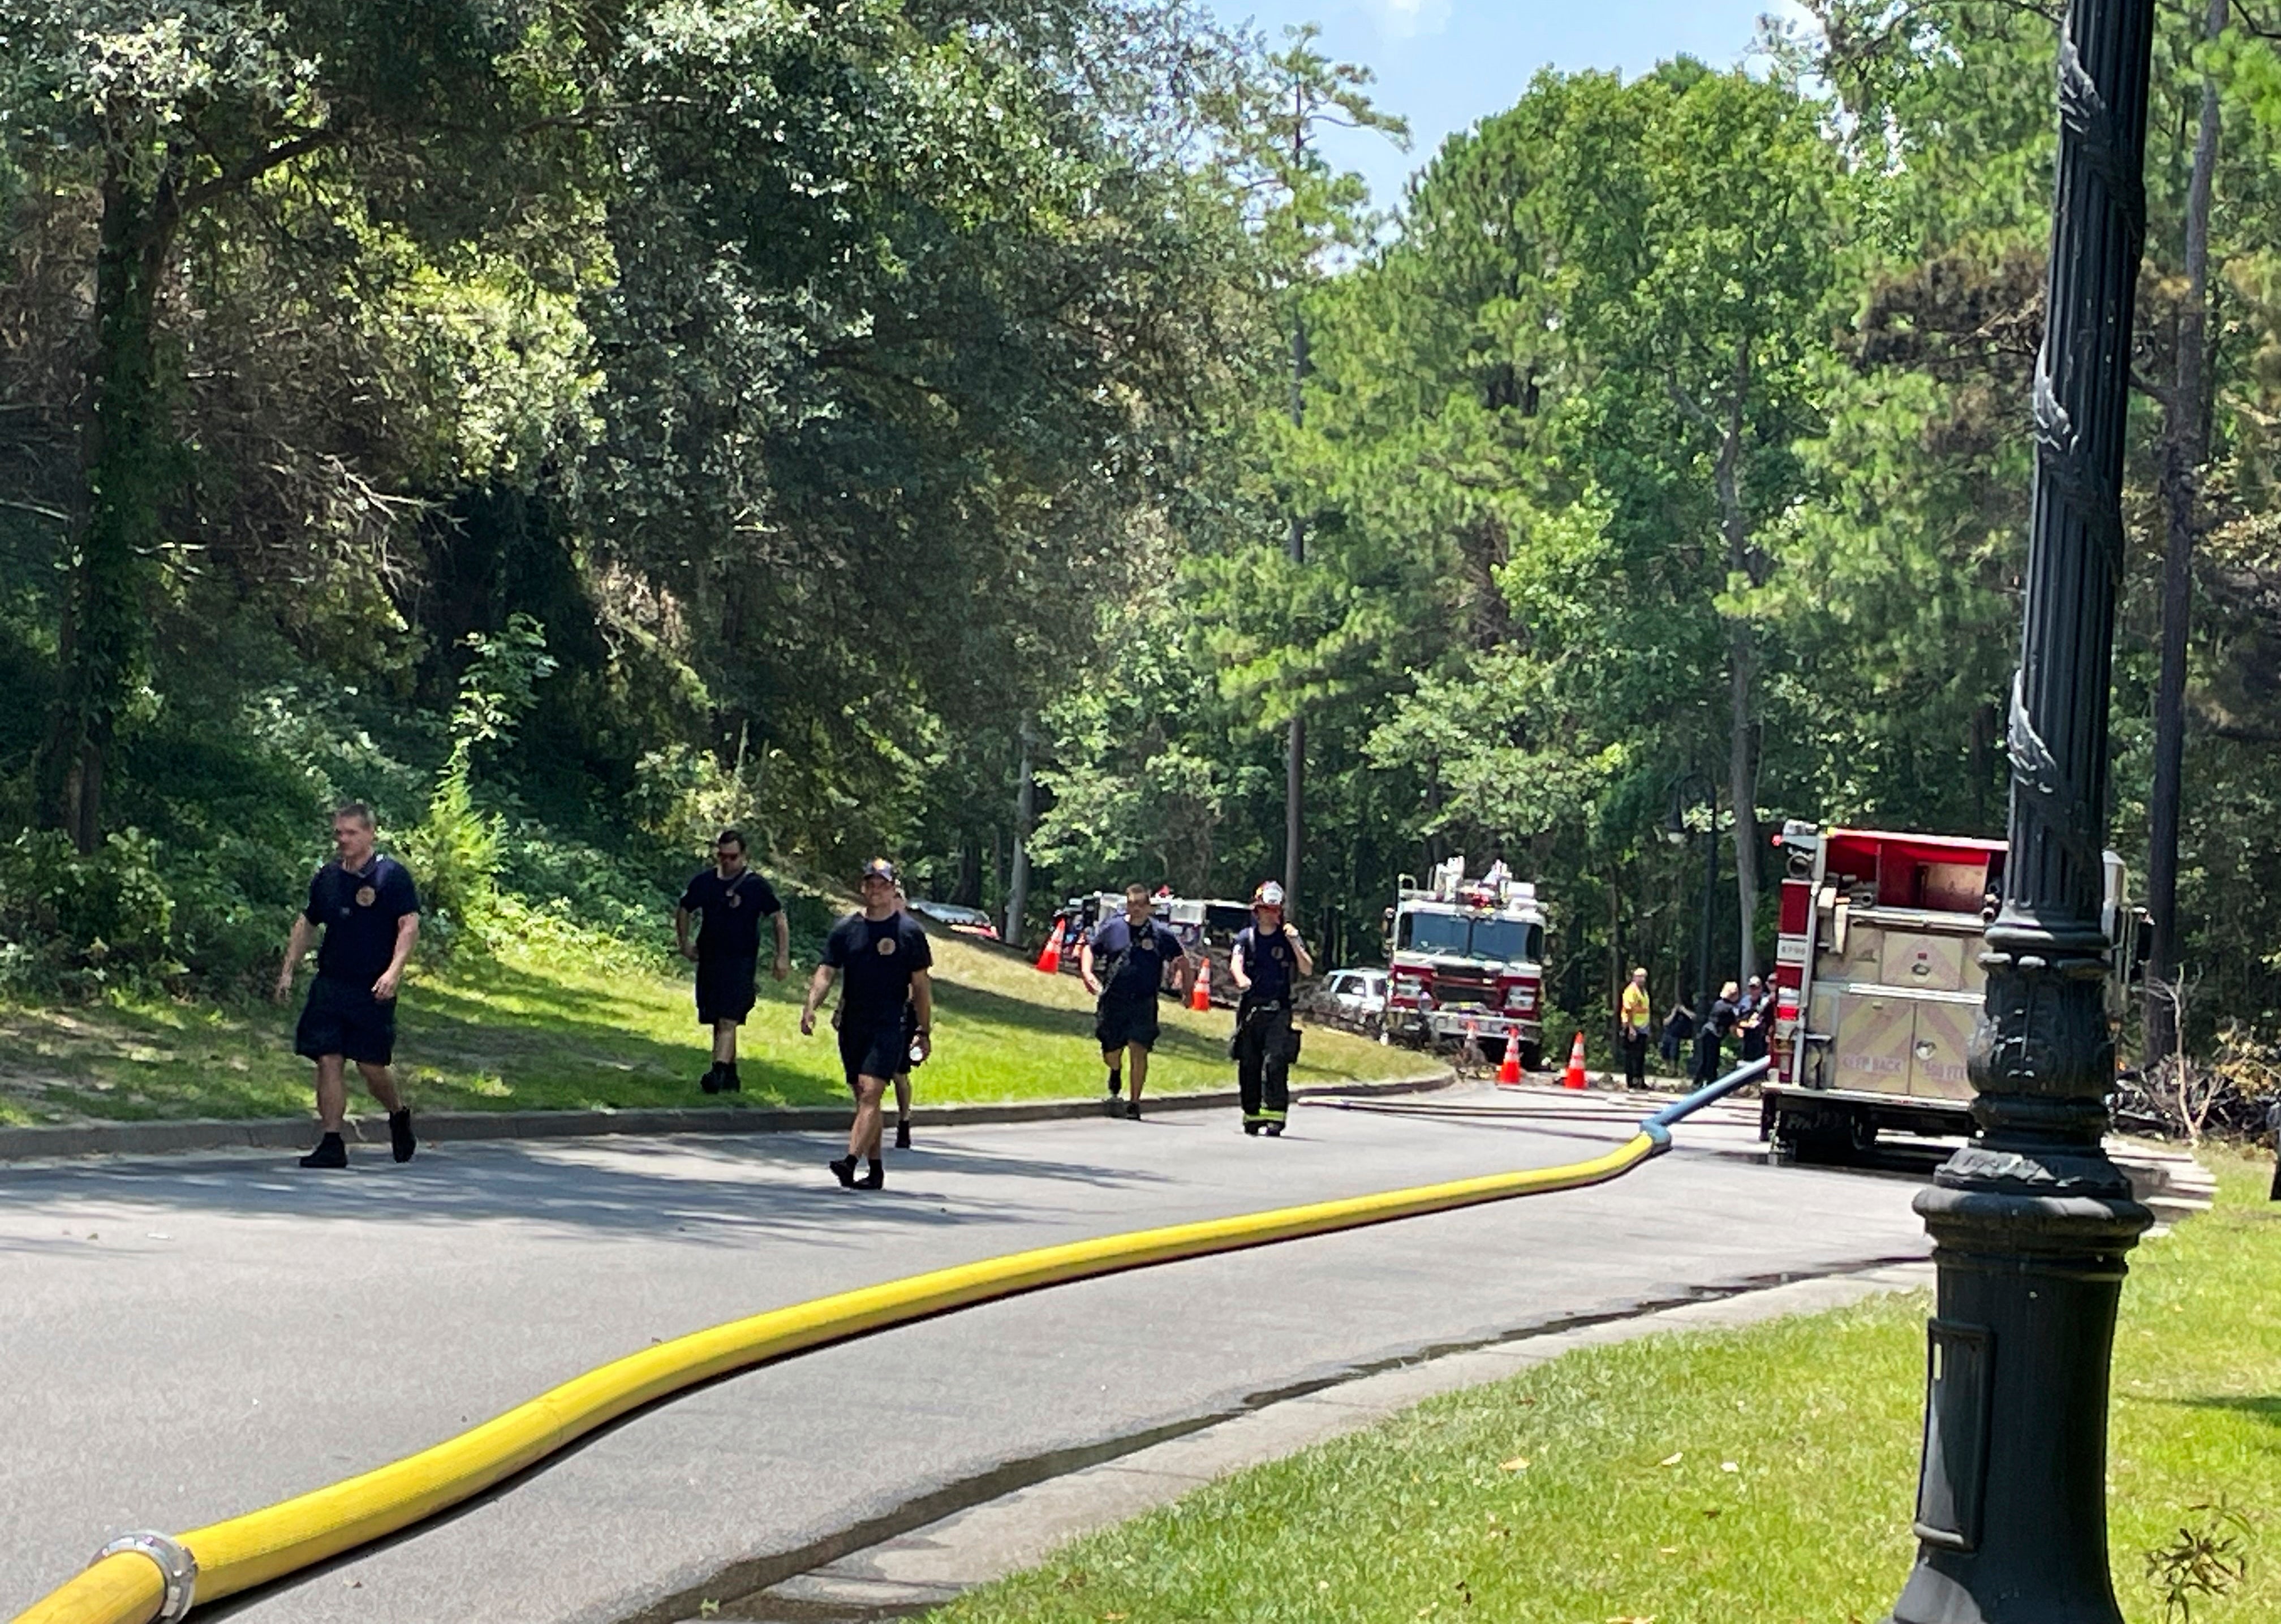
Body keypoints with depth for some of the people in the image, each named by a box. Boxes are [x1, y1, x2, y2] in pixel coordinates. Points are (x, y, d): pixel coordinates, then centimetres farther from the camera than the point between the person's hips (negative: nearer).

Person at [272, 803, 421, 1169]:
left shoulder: (392, 875, -4)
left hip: (372, 990, -5)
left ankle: (399, 1115, 26)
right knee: (328, 1061, -3)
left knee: (371, 1066, -3)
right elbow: (306, 924, 22)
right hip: (330, 985, 5)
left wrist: (393, 972, -20)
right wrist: (288, 970, 16)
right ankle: (331, 1144, -1)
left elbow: (409, 926, -9)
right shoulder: (328, 877, 11)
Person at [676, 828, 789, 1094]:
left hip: (741, 962, -5)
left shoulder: (757, 886, -4)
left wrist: (783, 957, -5)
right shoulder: (703, 881, 6)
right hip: (709, 960, 5)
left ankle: (719, 1073, -26)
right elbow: (684, 911, 19)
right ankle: (730, 1075, 23)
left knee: (728, 1021, -17)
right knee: (718, 1022, 11)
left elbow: (779, 920, 2)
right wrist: (685, 944, 10)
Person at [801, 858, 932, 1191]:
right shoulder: (846, 929, 8)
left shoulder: (909, 931, 1)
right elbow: (825, 972, 4)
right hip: (852, 1025, 4)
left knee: (870, 1092, -17)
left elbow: (921, 985, 4)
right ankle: (875, 1169, 18)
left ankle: (851, 1160, -28)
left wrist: (924, 1032, 2)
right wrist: (810, 1007, -13)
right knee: (863, 1098, 9)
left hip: (889, 1026, -4)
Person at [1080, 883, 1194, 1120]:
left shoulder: (1161, 933, 1)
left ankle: (1134, 1103, -2)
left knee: (1139, 1051, -12)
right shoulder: (1111, 928, 3)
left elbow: (1181, 959, 11)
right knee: (1110, 1053, 10)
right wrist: (1087, 972, -4)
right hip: (1112, 1001, 2)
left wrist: (1185, 985, 1)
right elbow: (1089, 949, 13)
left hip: (1144, 1003, -2)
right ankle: (1116, 1075, 47)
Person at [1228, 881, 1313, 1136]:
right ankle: (1252, 1115, 13)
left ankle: (1275, 1115, -18)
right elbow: (1235, 962, -10)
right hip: (1250, 1007, 2)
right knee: (1248, 1064, 4)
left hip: (1279, 1010, -2)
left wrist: (1294, 943, -16)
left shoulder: (1288, 938, 7)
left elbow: (1308, 970, -2)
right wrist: (1241, 978, -33)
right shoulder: (1246, 937, 8)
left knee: (1275, 1062, -15)